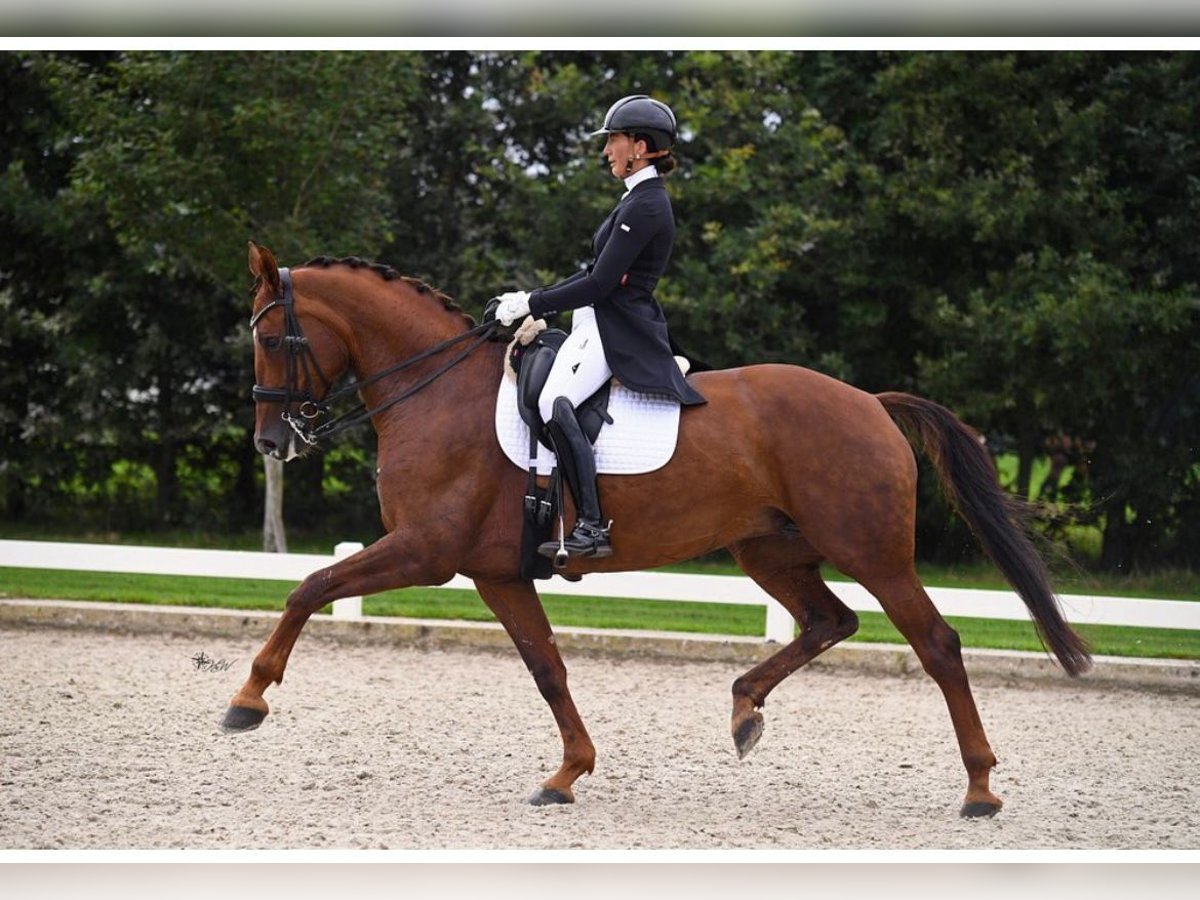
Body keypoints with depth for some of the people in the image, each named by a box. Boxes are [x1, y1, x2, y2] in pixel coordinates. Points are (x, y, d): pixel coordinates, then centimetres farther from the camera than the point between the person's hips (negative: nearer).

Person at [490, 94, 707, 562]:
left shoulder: (644, 206, -15)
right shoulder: (641, 198, 17)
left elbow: (599, 284, -18)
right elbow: (597, 272, 20)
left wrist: (532, 304, -12)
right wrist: (534, 302, 12)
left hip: (617, 328, -11)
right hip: (604, 323, 11)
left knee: (555, 403, -30)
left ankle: (591, 528, -31)